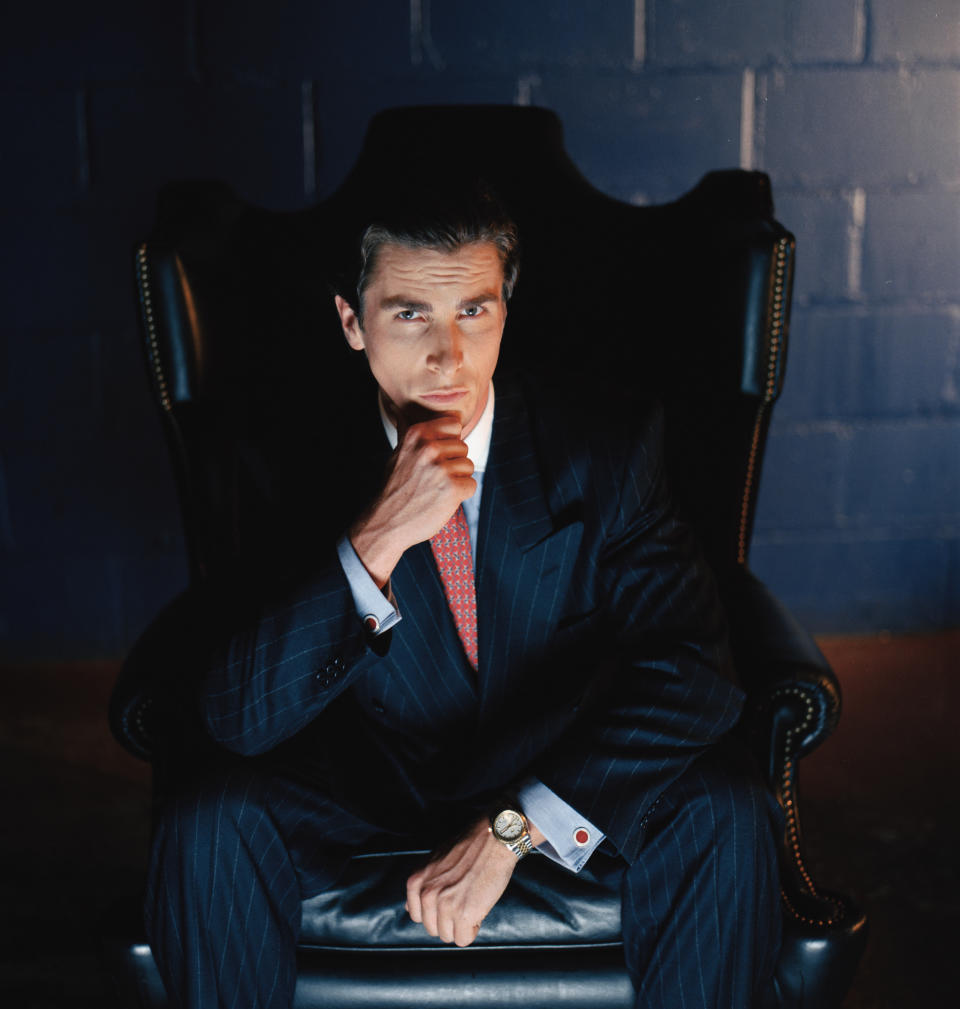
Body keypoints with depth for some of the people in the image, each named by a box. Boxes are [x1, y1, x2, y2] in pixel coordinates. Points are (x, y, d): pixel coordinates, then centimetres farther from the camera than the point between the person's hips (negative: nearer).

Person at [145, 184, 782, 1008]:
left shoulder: (606, 446, -13)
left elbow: (692, 665, -20)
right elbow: (242, 716, -19)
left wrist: (512, 829, -28)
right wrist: (378, 539, -33)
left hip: (569, 784, 0)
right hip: (371, 792, 0)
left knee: (722, 811, -27)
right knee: (209, 824, -26)